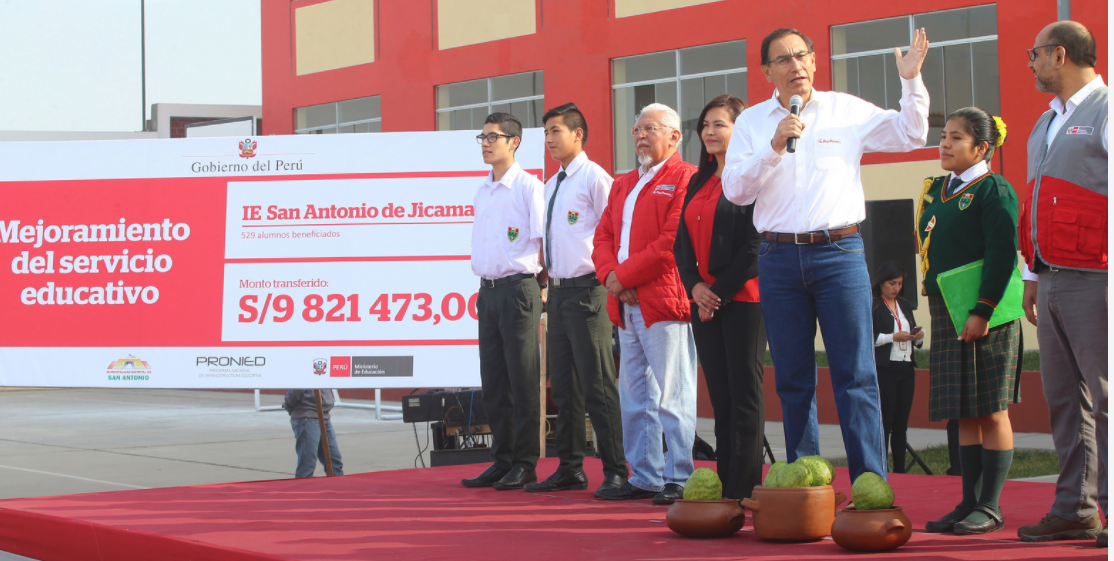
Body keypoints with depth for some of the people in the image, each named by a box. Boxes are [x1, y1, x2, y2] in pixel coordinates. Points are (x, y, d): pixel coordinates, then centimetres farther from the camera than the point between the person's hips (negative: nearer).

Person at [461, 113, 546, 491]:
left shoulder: (528, 186, -6)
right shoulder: (482, 191, 16)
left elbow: (543, 242, -7)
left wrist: (537, 280, -5)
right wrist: (487, 285, 13)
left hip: (518, 287, -8)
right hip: (488, 290, 8)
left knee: (523, 380, -5)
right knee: (494, 381, 8)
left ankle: (525, 464, -1)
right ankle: (502, 461, 14)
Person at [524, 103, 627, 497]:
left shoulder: (595, 178, -9)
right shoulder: (552, 186, 17)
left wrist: (605, 278, -10)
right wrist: (550, 275, 16)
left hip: (586, 290, -9)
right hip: (558, 289, 9)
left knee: (597, 385, -8)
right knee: (563, 386, 12)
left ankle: (615, 471, -3)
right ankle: (570, 468, 20)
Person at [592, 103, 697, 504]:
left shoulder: (684, 178, -3)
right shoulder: (623, 185, 24)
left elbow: (673, 242, -13)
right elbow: (603, 236, 17)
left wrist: (625, 276, -12)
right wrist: (610, 275, -3)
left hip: (665, 300, -8)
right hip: (626, 306, 8)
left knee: (671, 398, -7)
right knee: (635, 399, 10)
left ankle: (679, 479, -3)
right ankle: (643, 478, 15)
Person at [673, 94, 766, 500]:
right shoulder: (698, 182, 18)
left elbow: (755, 245, -12)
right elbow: (682, 241, 14)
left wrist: (720, 292, -13)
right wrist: (695, 286, -3)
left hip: (742, 299, -7)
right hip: (704, 300, 7)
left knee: (744, 394, -4)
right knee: (719, 395, 8)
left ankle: (744, 488, -3)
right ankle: (724, 485, 10)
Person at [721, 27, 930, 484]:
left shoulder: (847, 110, 8)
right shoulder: (752, 122, 9)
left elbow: (910, 135, 11)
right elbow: (735, 189, 0)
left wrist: (911, 80, 0)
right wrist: (774, 146, -12)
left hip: (838, 253, -1)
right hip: (779, 258, 2)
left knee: (855, 376, -5)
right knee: (793, 382, 6)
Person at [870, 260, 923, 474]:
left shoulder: (905, 305, 18)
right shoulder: (872, 306, -3)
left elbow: (916, 341, 23)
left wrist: (918, 336, 1)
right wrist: (893, 337, -17)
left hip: (906, 370, 6)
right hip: (884, 369, -6)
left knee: (901, 424, 6)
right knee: (884, 422, -6)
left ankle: (900, 470, 9)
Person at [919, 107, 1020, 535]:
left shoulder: (994, 190, -9)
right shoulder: (935, 191, 14)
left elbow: (1003, 254, -15)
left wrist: (982, 311, -20)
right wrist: (942, 310, 15)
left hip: (984, 317, -7)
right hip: (947, 315, 8)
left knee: (992, 412, -1)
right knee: (965, 415, 10)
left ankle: (990, 508, 4)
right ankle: (970, 504, 16)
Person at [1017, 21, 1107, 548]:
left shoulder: (1104, 112, -6)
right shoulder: (1046, 124, 20)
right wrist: (1032, 275, 20)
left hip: (1092, 282, -8)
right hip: (1052, 282, 8)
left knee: (1103, 400, -6)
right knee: (1063, 399, 8)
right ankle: (1075, 510, 13)